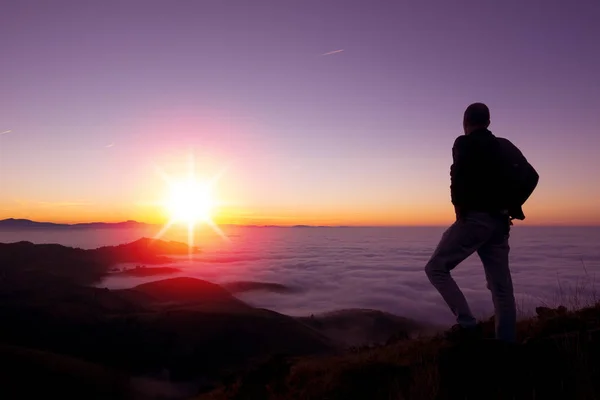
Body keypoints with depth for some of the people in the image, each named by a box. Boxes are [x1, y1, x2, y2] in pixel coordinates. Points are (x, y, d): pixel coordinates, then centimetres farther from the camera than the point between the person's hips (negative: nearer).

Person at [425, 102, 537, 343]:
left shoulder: (465, 144, -3)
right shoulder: (505, 147, 17)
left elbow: (459, 176, -19)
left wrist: (460, 208, -7)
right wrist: (512, 207, 13)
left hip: (475, 218, -7)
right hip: (499, 222, 7)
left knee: (436, 267, -2)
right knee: (501, 286, 9)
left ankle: (467, 324, -13)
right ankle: (506, 343, 13)